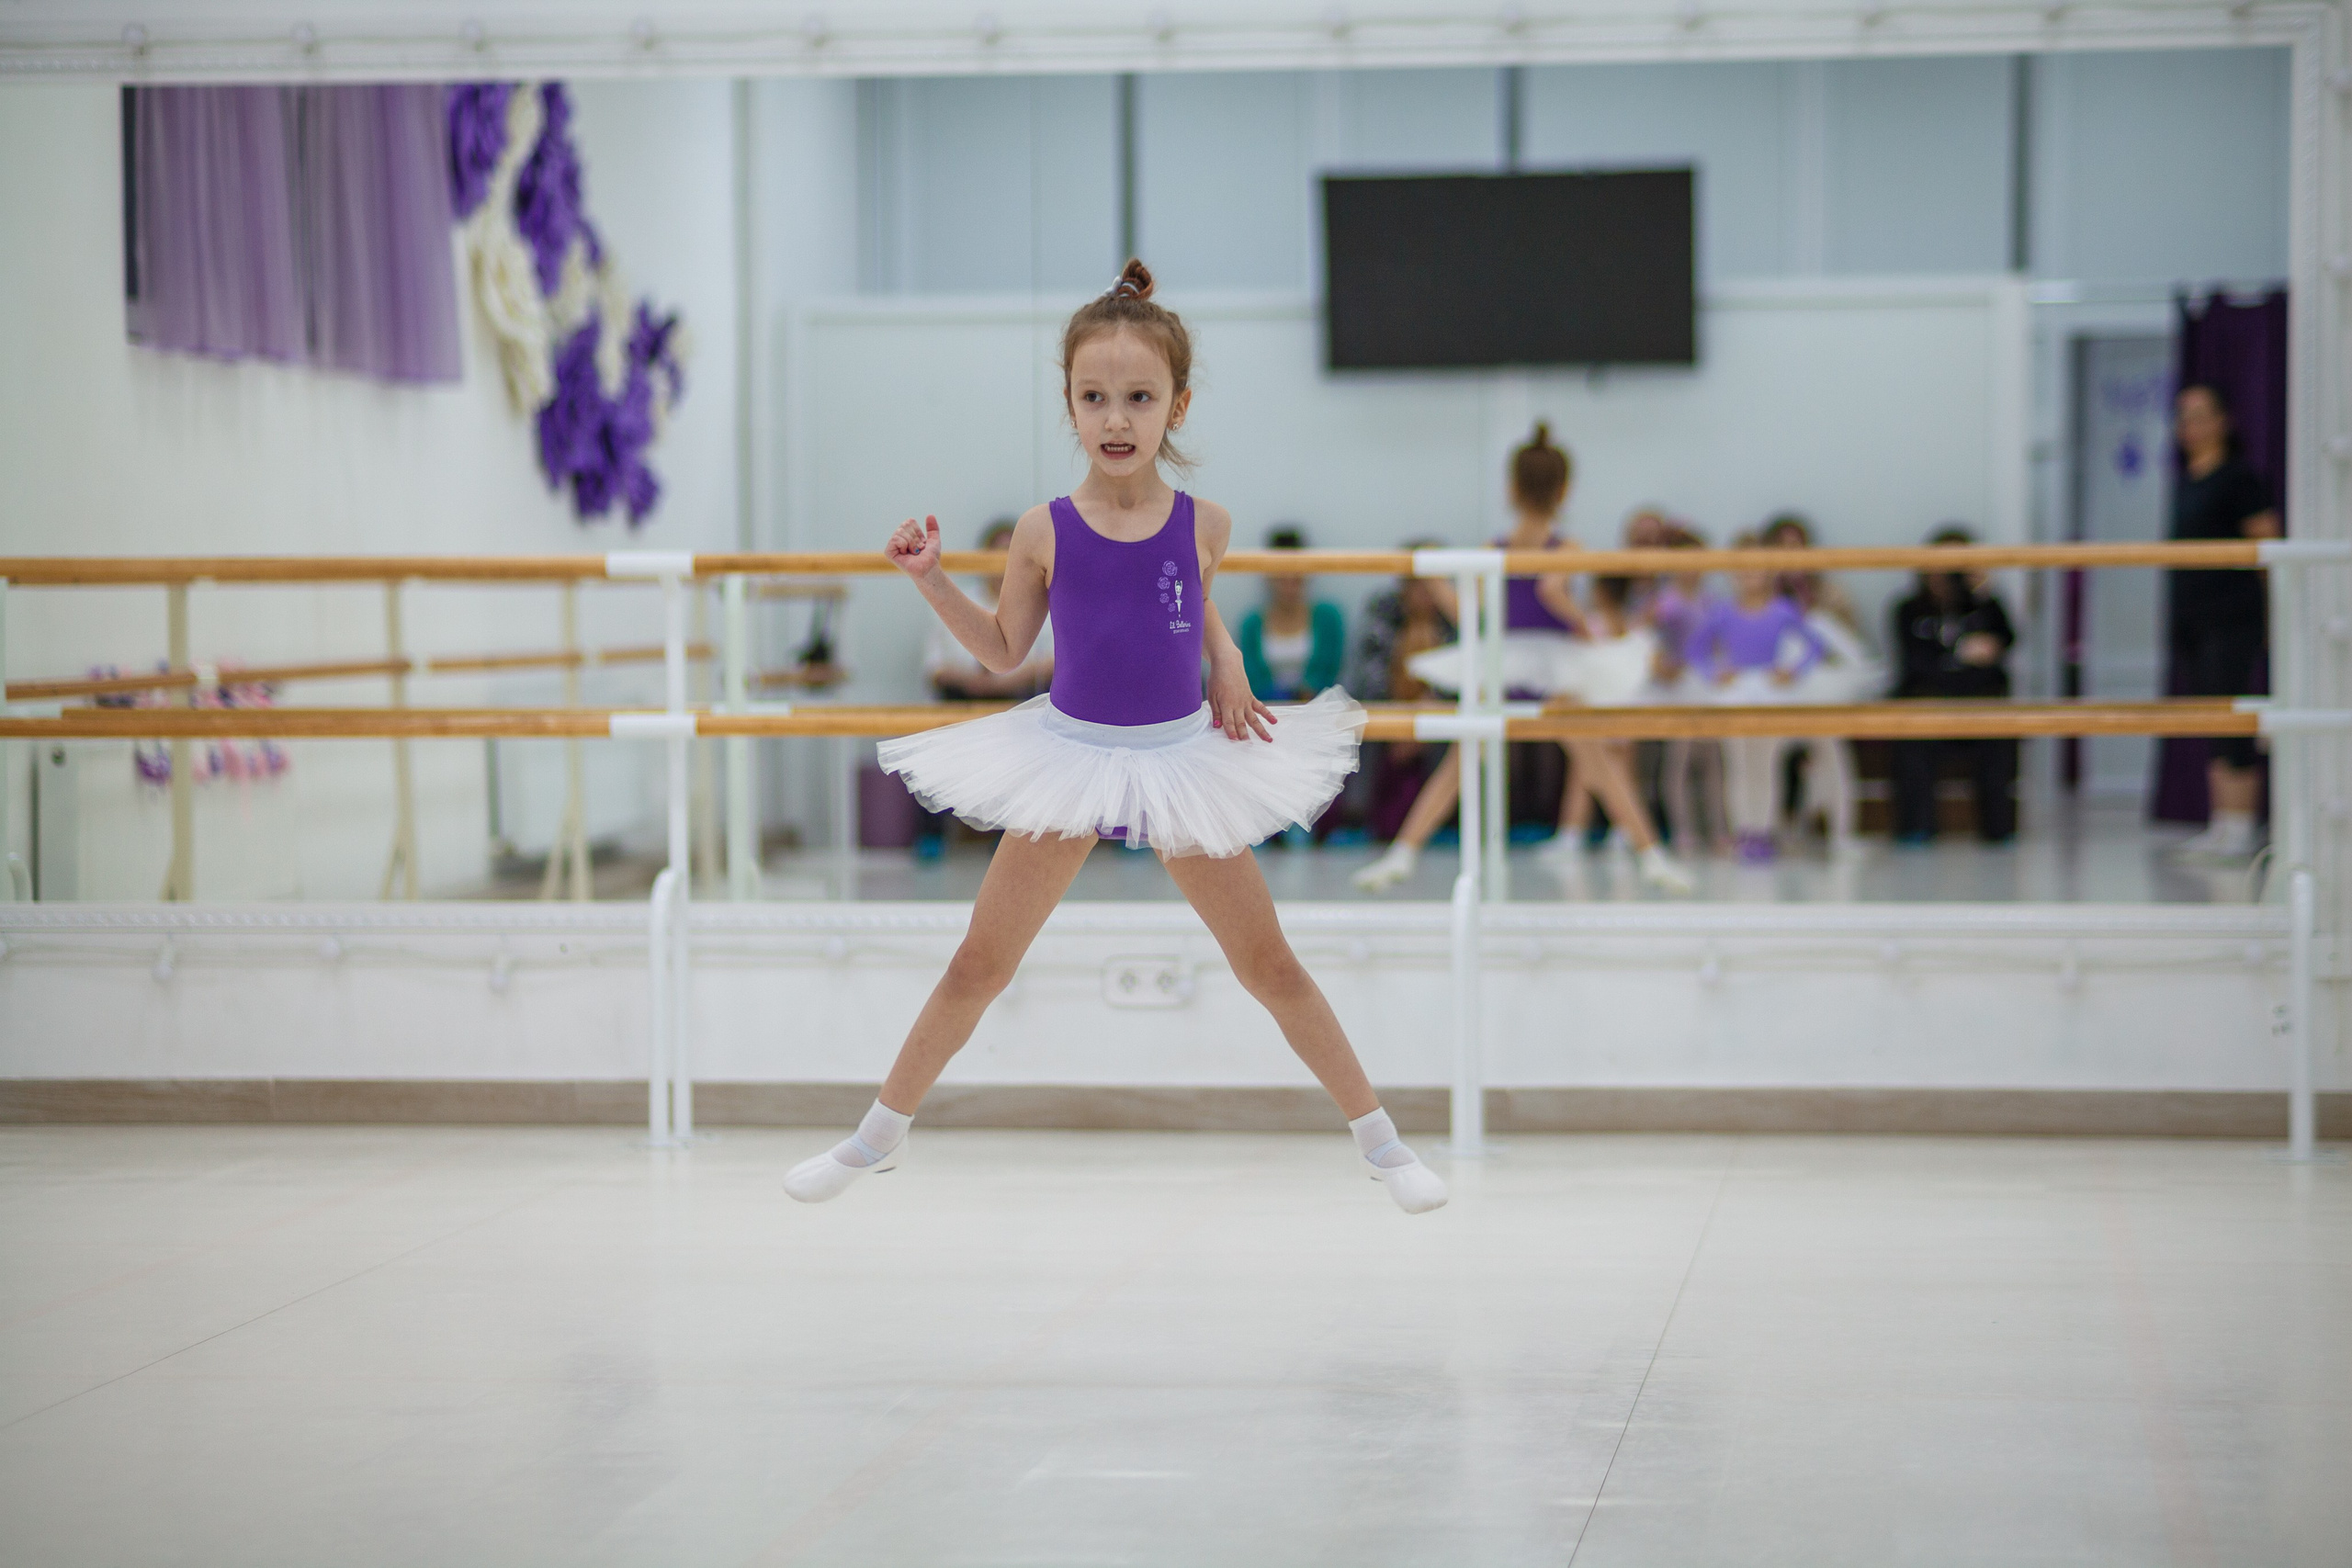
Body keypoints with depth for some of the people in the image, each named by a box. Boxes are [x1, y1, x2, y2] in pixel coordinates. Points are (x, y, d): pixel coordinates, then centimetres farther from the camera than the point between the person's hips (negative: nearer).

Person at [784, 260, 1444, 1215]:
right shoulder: (1046, 533, -11)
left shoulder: (1202, 525, -8)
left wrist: (1226, 664, -1)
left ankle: (1380, 1143, 17)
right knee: (979, 965, 4)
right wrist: (930, 578, -8)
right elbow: (1004, 651, 2)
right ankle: (877, 1137, 19)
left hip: (1184, 760, 0)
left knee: (1271, 966, 6)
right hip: (1072, 759, 0)